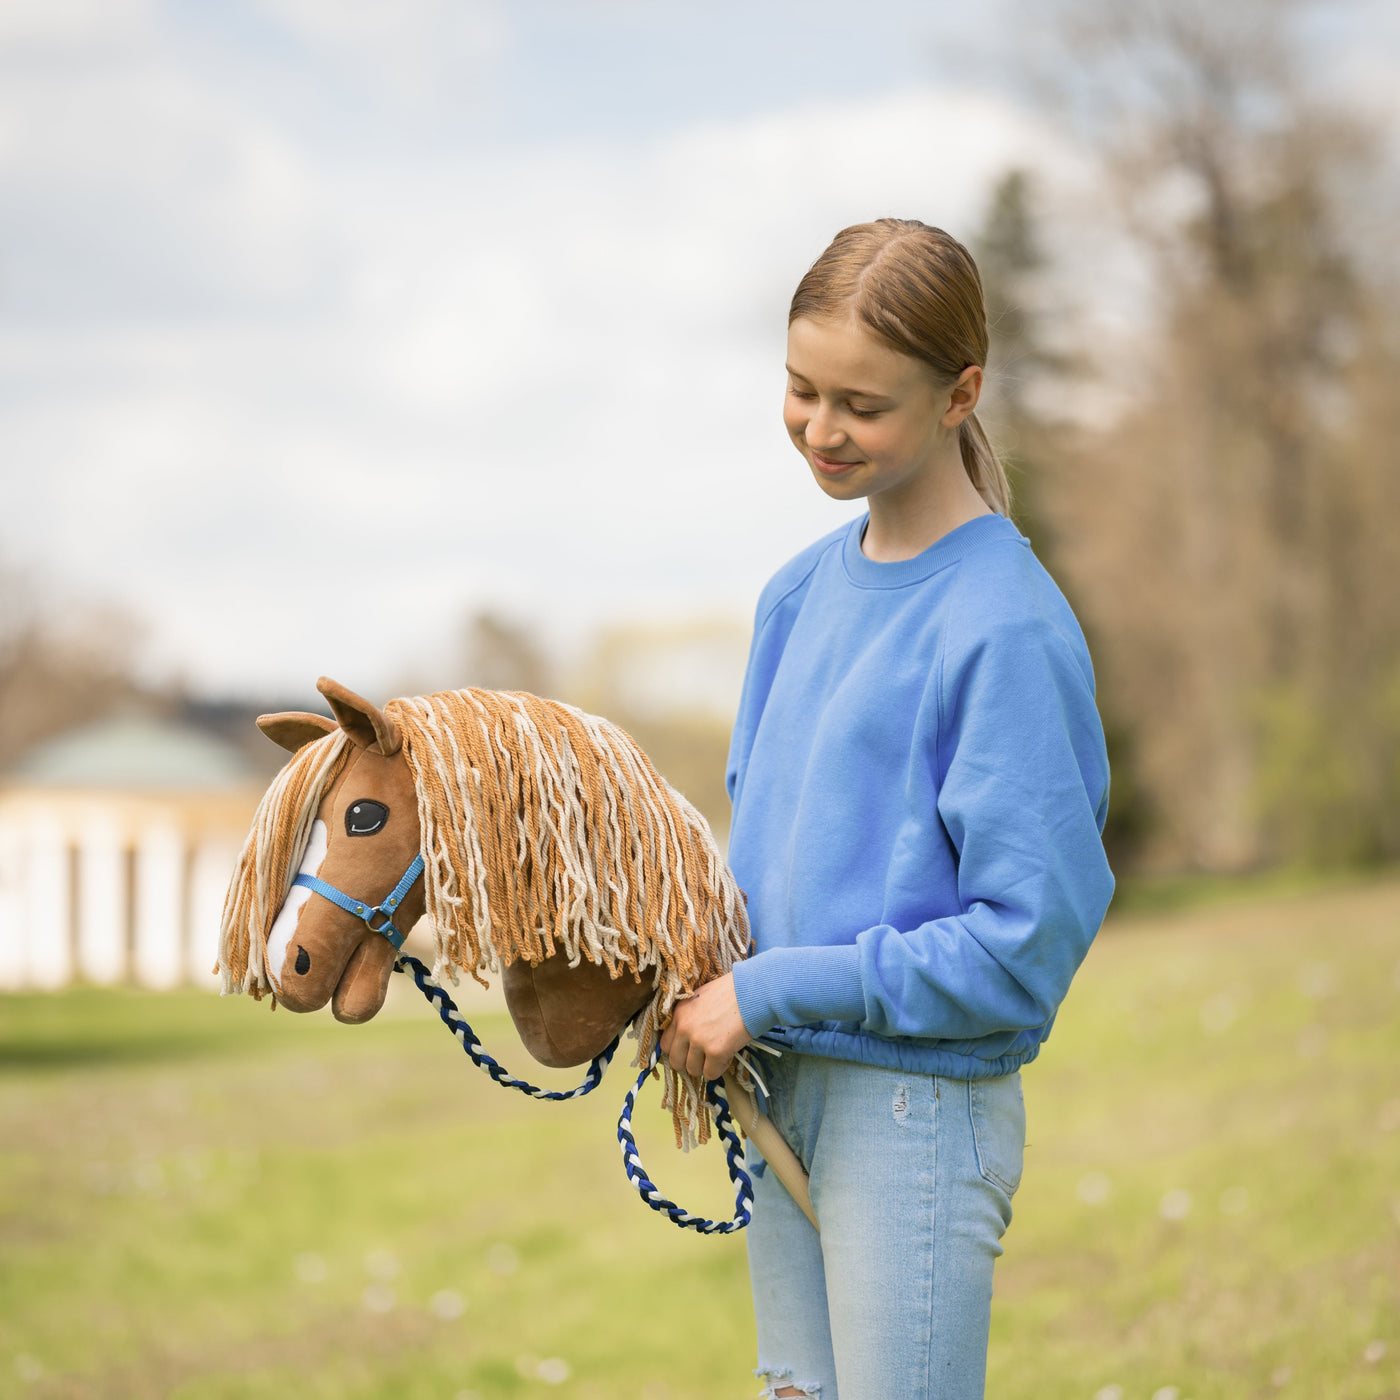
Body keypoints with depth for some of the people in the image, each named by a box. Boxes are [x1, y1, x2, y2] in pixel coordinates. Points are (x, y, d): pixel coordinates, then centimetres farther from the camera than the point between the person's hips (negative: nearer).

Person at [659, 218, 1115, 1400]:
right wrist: (706, 975, 0)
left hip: (920, 1108, -7)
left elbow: (1026, 943, -18)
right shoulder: (802, 592, 8)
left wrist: (775, 990, -16)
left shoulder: (1006, 628, -16)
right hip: (780, 1095, 7)